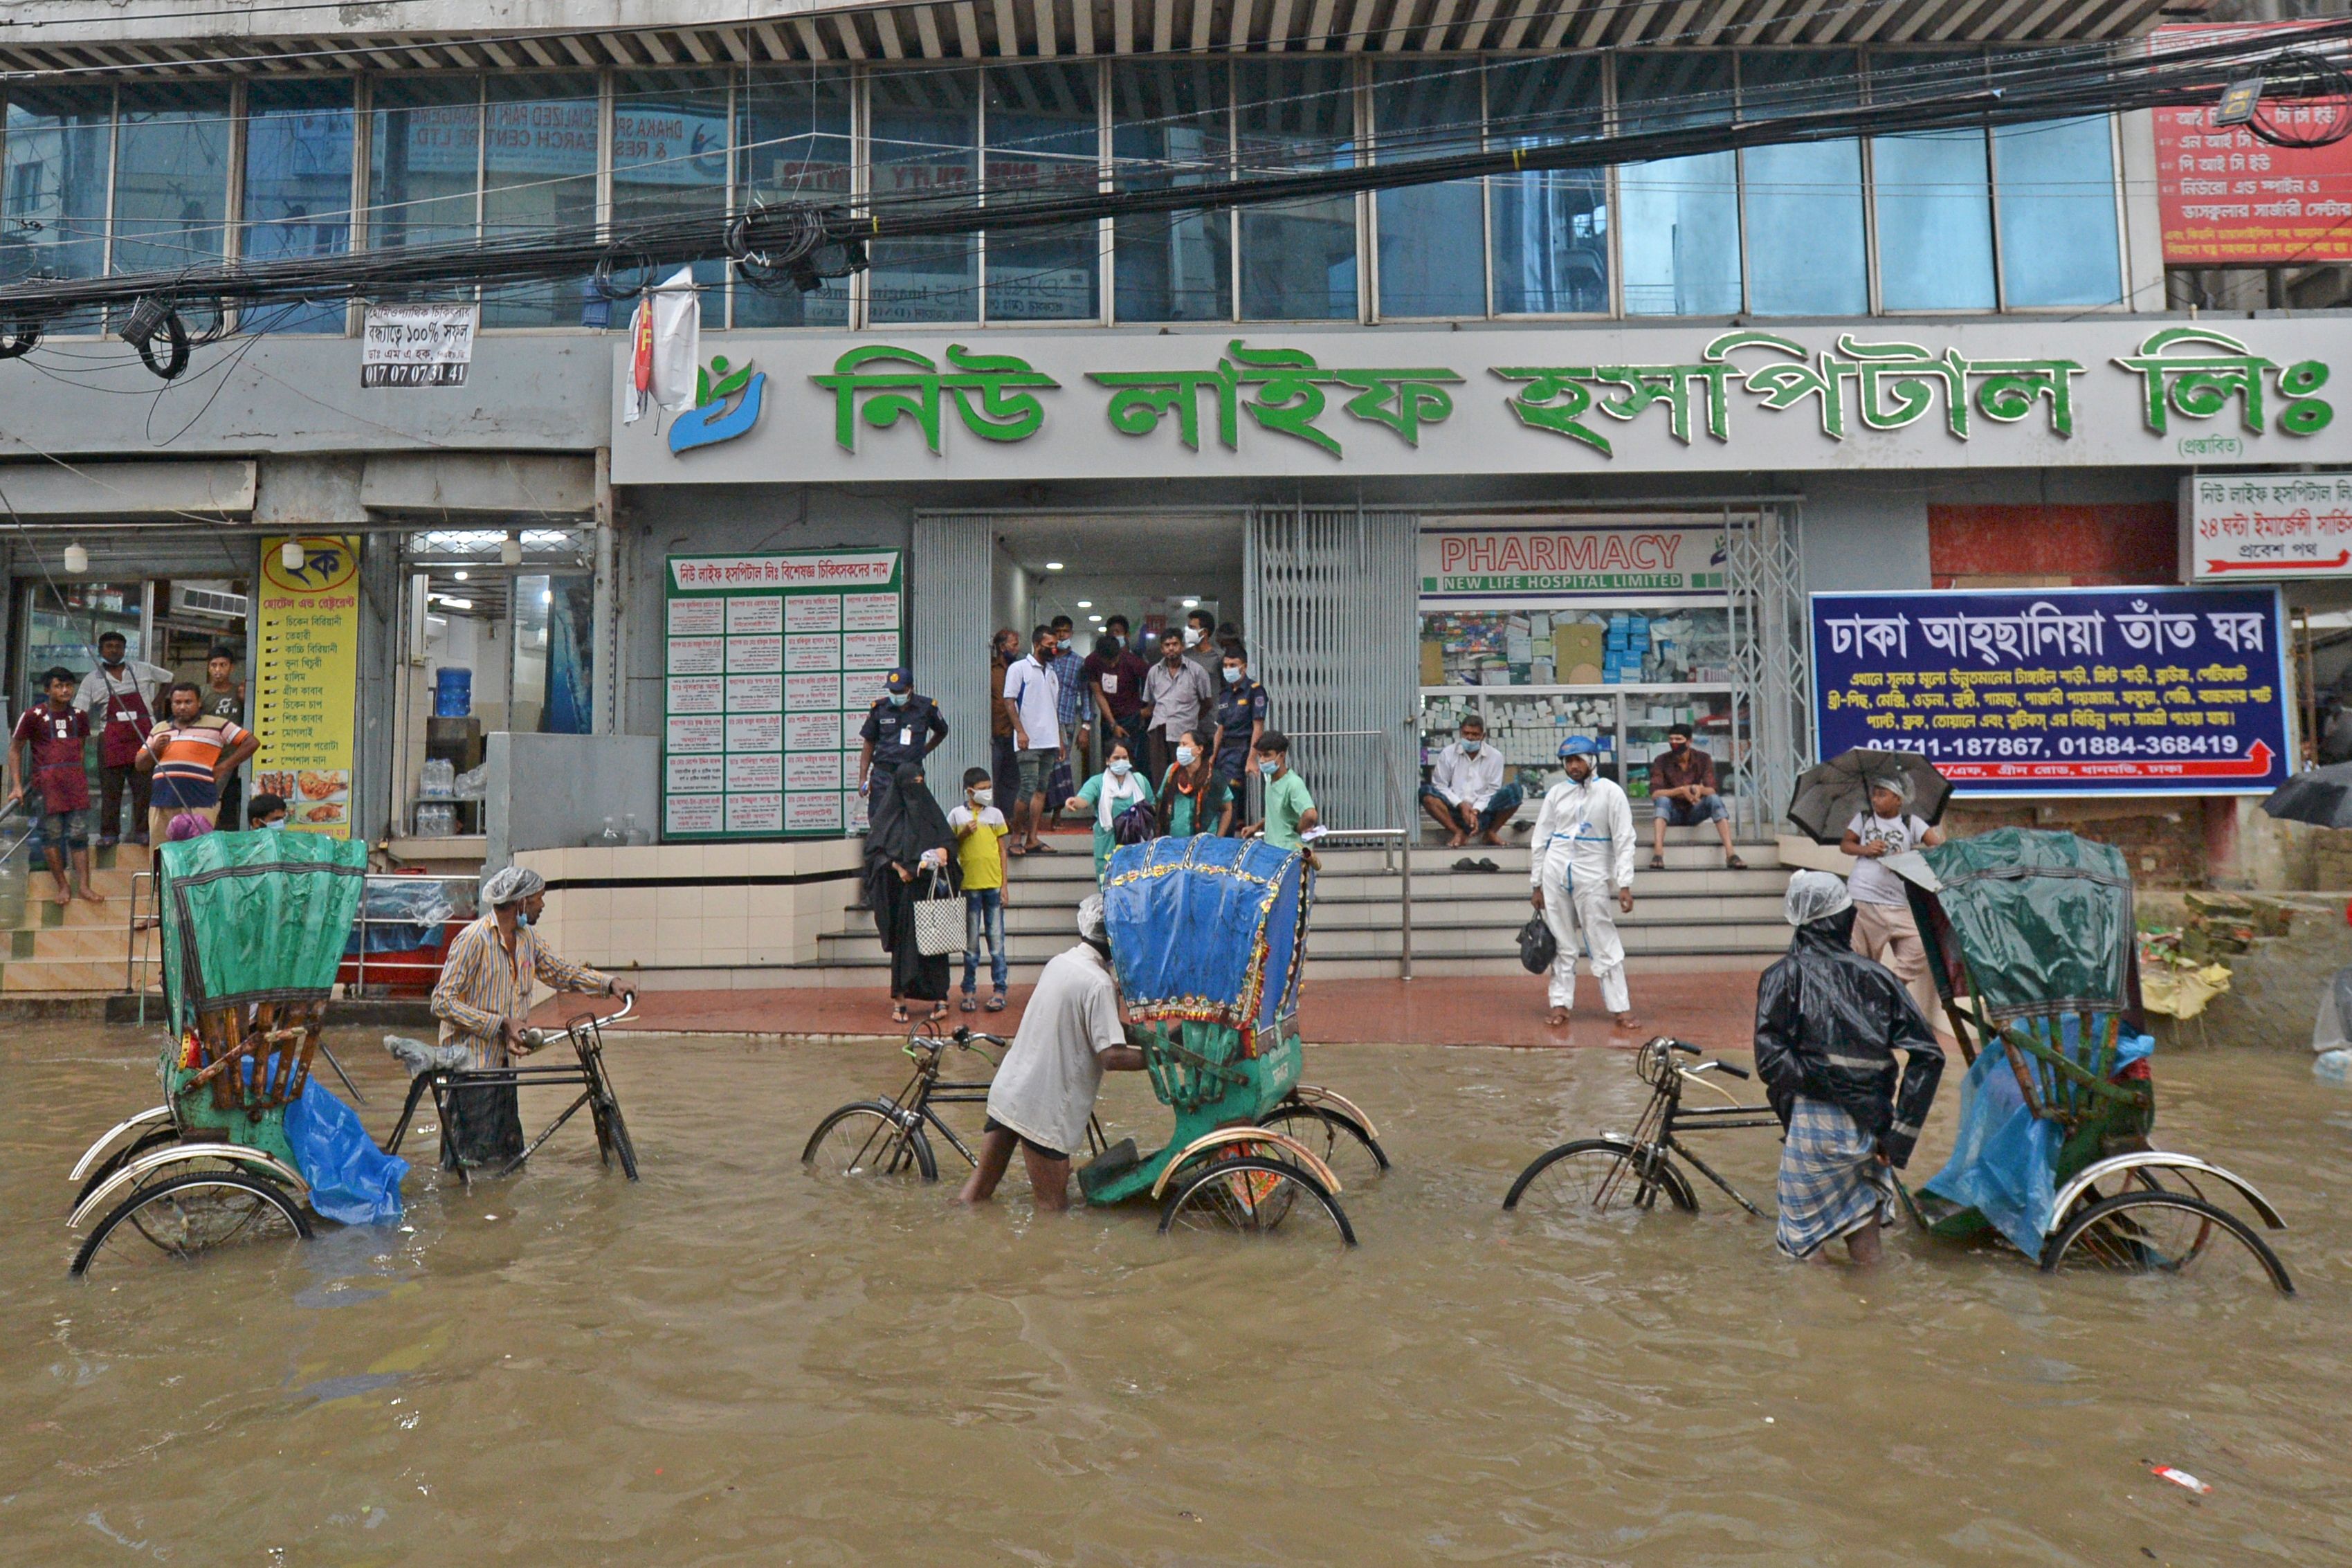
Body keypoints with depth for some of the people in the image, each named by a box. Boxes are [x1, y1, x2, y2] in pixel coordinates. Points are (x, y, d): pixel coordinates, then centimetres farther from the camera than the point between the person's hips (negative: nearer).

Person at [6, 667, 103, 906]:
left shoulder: (80, 716, 12)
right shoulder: (33, 715, 0)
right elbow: (15, 749, 5)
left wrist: (77, 774, 15)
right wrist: (16, 786, -1)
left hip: (75, 781, 3)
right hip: (45, 782, -3)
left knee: (79, 834, -1)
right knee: (51, 835, 0)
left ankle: (83, 886, 0)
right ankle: (63, 886, 8)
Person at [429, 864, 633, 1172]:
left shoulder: (527, 938, 7)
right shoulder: (473, 939, -18)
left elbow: (560, 971, 20)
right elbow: (443, 1002, -20)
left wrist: (609, 984, 7)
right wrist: (501, 1024, -23)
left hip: (503, 1060, 8)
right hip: (471, 1060, -8)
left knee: (509, 1152, 13)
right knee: (470, 1157, -3)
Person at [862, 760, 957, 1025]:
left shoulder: (930, 809, 13)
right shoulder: (889, 815, 4)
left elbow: (949, 838, 11)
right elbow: (874, 849, 0)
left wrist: (943, 850, -11)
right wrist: (897, 867, -13)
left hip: (930, 887, 2)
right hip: (903, 891, -2)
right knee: (904, 942, -2)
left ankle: (938, 998, 0)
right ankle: (899, 1001, 3)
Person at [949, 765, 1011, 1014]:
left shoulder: (995, 814, 6)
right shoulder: (957, 815, 2)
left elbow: (1002, 850, 9)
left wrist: (1004, 885, 5)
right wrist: (963, 834, -11)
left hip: (993, 885, 1)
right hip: (969, 885, -1)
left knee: (996, 940, 2)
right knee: (971, 942, 6)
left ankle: (1000, 990, 7)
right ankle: (969, 990, 14)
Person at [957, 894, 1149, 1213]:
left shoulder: (1060, 962, 9)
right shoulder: (1099, 983, -18)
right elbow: (1113, 1057, -21)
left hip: (1007, 1089, 9)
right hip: (1042, 1108, -9)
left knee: (978, 1189, 19)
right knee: (1054, 1207, 5)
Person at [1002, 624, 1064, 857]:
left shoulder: (1051, 672, 21)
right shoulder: (1019, 668, 0)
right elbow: (1009, 701, -7)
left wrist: (1060, 739, 19)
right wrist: (1020, 731, -16)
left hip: (1049, 741, 7)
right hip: (1028, 742, -7)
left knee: (1041, 789, 4)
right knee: (1028, 789, -11)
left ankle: (1032, 839, 6)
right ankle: (1015, 837, 0)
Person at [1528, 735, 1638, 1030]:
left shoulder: (1610, 792, -1)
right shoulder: (1556, 793, 7)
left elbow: (1624, 840, -4)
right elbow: (1540, 839, 11)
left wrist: (1624, 885, -10)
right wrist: (1537, 884, 8)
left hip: (1592, 875, -3)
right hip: (1555, 872, 3)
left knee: (1604, 943, -2)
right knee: (1561, 942, 7)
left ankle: (1621, 1008, 5)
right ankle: (1560, 1004, 14)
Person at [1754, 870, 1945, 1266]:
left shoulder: (1785, 976, -2)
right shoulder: (1876, 976, 6)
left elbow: (1771, 1059, -16)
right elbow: (1928, 1055, 1)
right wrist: (1899, 1136, 1)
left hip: (1815, 1126, -4)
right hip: (1872, 1126, 4)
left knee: (1805, 1239, 11)